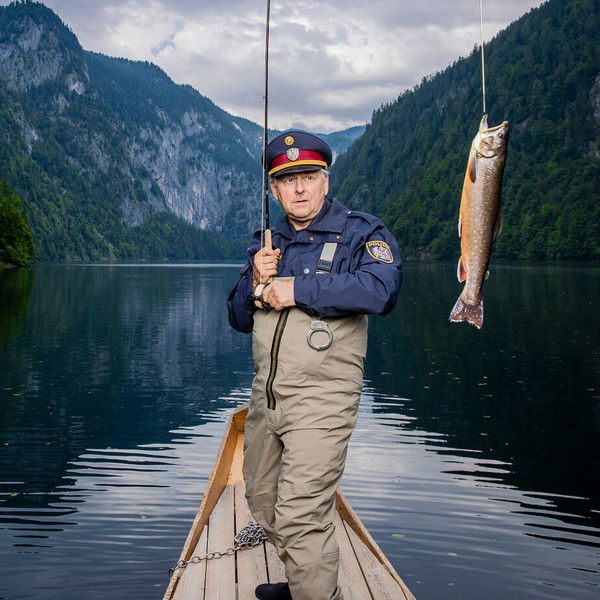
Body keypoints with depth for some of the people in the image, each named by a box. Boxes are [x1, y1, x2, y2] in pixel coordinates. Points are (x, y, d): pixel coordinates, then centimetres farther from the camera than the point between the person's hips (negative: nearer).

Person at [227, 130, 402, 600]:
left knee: (300, 517, -12)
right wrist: (256, 283, -6)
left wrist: (296, 289, -20)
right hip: (266, 397, 8)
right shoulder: (267, 243, 15)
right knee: (262, 501, 20)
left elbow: (381, 290, -26)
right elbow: (239, 319, 16)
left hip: (321, 400, -7)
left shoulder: (361, 232, -5)